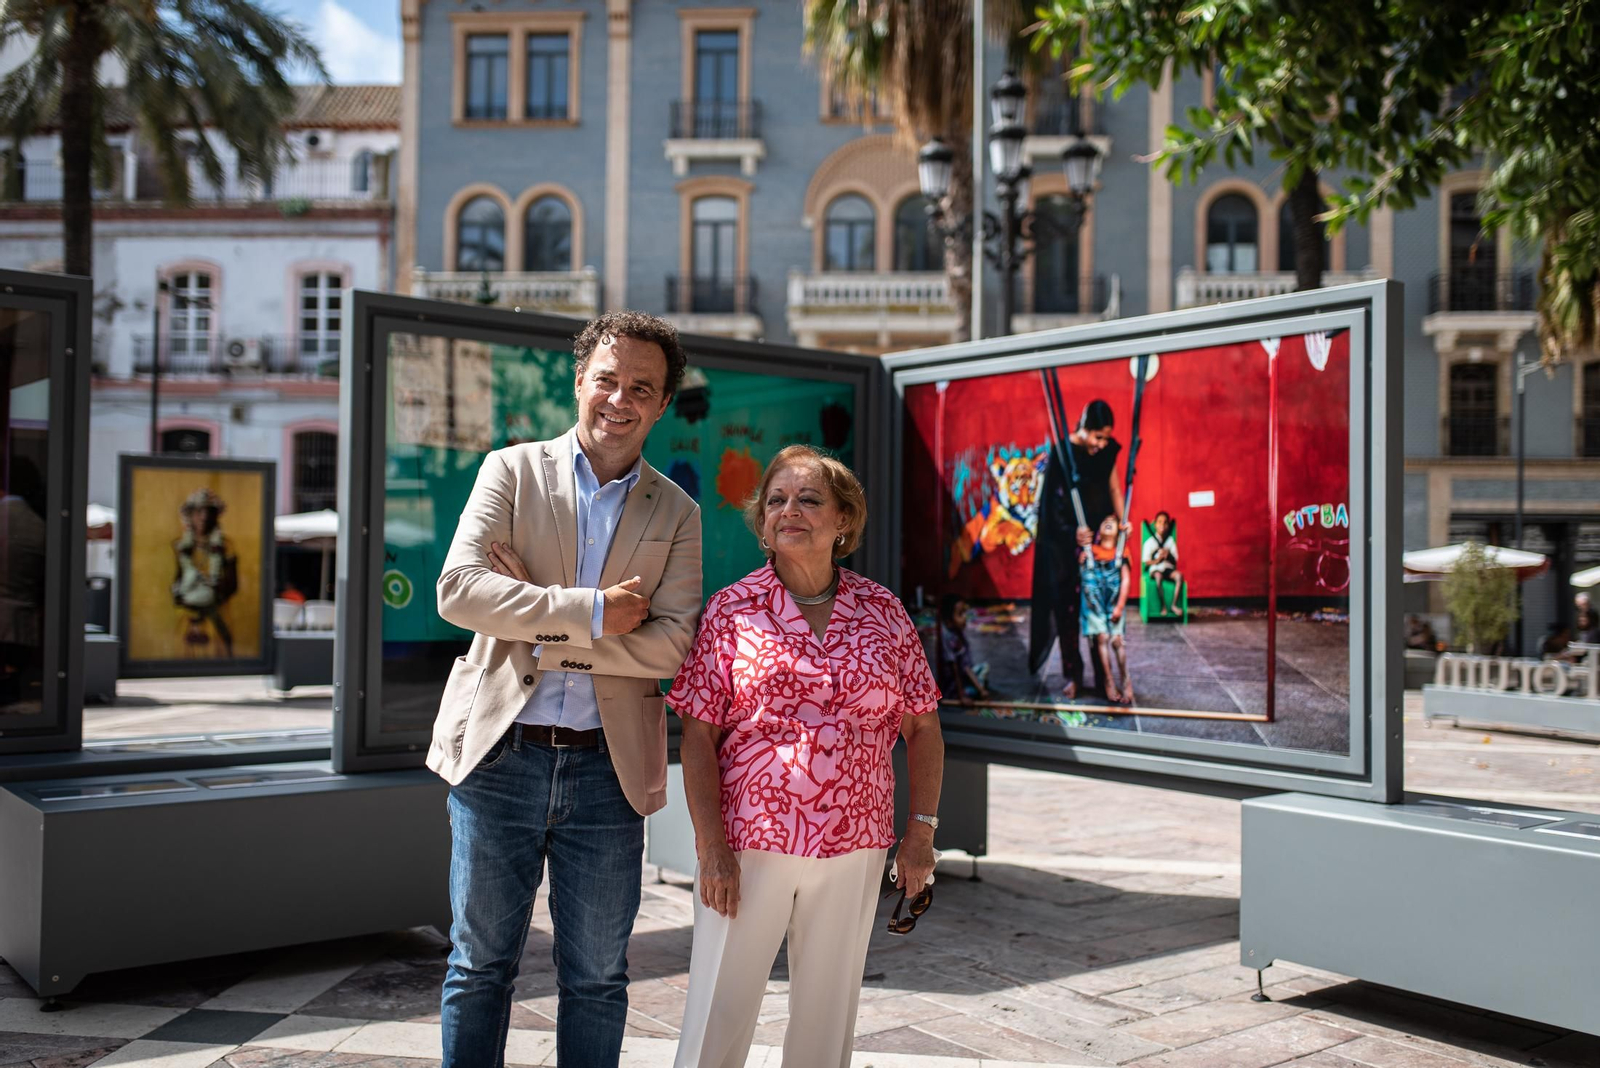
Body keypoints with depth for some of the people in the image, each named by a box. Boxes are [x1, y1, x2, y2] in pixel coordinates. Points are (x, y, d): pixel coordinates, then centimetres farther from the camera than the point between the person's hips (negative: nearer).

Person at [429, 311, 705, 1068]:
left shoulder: (677, 514, 6)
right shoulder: (512, 471, 3)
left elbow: (671, 645, -6)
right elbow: (457, 588, -12)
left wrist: (543, 634, -14)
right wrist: (590, 610, -17)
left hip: (608, 769, 1)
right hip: (499, 756, -1)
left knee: (596, 977, 11)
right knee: (480, 965, 11)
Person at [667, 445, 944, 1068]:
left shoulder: (882, 612, 4)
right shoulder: (731, 610, -2)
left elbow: (922, 728, 10)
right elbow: (697, 739, -4)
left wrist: (921, 830, 4)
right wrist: (711, 848, -11)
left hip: (853, 850, 2)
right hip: (749, 843, -2)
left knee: (828, 1012, 14)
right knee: (718, 1014, 3)